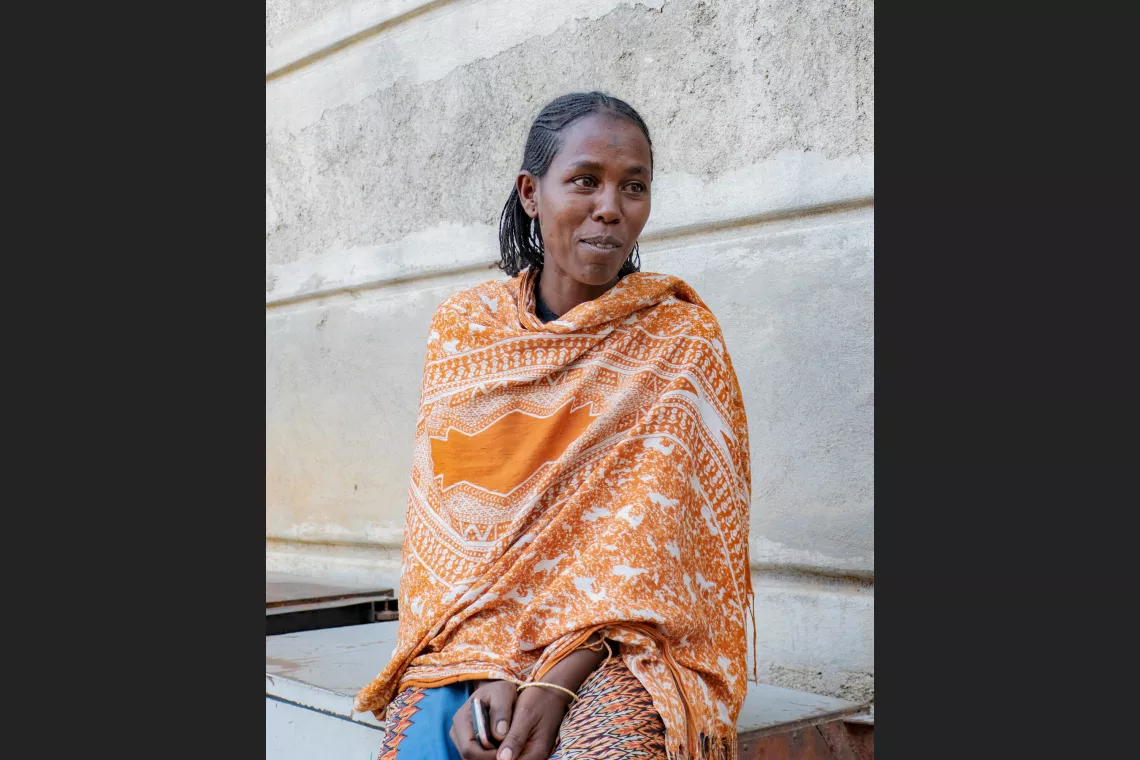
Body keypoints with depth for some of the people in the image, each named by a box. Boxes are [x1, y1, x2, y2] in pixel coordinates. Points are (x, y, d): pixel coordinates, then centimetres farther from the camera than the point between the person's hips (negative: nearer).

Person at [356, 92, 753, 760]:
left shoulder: (683, 337, 0)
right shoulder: (464, 326, 6)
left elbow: (658, 530, -8)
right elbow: (446, 517, 1)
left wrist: (557, 681, -20)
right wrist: (488, 672, -14)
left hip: (616, 640, -2)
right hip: (466, 631, 2)